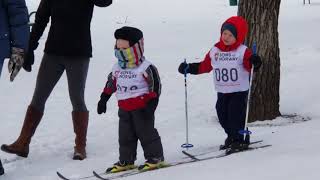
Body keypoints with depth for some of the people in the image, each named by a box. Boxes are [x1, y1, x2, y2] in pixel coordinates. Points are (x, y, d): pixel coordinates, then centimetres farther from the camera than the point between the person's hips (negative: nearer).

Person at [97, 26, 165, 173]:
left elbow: (155, 86, -12)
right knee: (125, 135, 10)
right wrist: (103, 99, 19)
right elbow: (110, 84, 21)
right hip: (124, 108, 7)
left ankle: (155, 158, 7)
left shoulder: (146, 67, -11)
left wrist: (152, 103, -19)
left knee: (146, 132, -3)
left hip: (141, 107, -7)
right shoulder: (117, 68, 10)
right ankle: (126, 161, 19)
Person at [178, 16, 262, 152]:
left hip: (239, 91, -5)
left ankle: (241, 140, 4)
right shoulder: (215, 51, 6)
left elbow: (250, 67, -16)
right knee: (222, 114, 7)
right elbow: (205, 66, 12)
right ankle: (232, 137, 26)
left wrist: (254, 63, -38)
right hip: (222, 92, 5)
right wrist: (190, 68, 6)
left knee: (236, 114, -11)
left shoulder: (243, 51, -9)